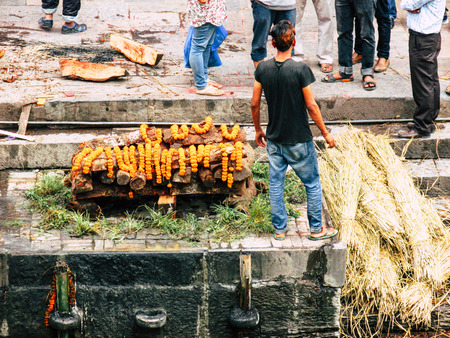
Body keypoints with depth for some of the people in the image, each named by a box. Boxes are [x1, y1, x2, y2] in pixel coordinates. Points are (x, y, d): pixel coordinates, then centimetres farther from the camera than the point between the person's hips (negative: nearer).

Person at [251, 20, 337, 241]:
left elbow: (255, 104, 1)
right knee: (312, 184, 12)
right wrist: (325, 133, -2)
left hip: (274, 140, 4)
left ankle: (279, 229, 22)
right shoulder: (300, 70, -19)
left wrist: (258, 130, 17)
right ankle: (316, 229, 21)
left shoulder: (262, 69, -6)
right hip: (299, 140, -4)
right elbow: (311, 106, -14)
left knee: (276, 184, 14)